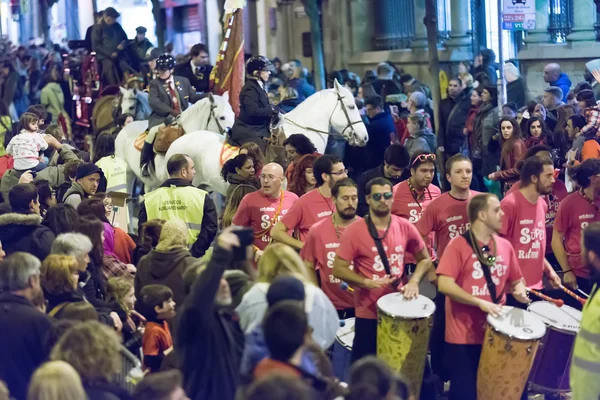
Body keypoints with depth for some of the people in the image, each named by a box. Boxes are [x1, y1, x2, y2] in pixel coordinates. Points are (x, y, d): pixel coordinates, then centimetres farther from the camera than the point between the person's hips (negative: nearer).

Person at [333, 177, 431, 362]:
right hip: (369, 313, -3)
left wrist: (414, 282, -6)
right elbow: (339, 269, -9)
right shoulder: (354, 231, -10)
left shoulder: (405, 227, 0)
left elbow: (424, 259, 12)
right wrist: (368, 282, -22)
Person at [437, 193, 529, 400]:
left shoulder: (505, 246, 7)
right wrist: (480, 302, -23)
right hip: (464, 335, -5)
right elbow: (444, 284, -18)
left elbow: (516, 280, 19)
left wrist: (519, 291, -5)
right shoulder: (458, 245, -10)